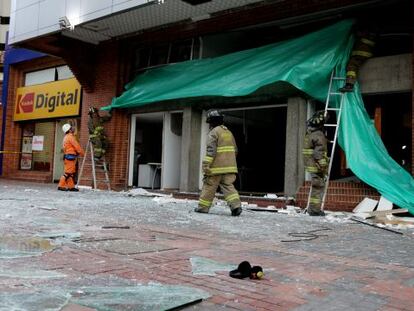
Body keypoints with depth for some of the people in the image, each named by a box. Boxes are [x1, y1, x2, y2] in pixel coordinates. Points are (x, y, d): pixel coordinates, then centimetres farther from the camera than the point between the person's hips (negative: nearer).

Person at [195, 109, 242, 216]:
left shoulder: (213, 132, -8)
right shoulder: (228, 132, 17)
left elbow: (211, 150, -18)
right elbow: (235, 150, 22)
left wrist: (206, 165, -19)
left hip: (216, 167, -6)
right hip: (229, 166, 6)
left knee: (209, 186, 5)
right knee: (228, 186, 4)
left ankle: (203, 206, 14)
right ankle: (236, 205, -14)